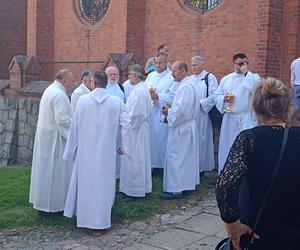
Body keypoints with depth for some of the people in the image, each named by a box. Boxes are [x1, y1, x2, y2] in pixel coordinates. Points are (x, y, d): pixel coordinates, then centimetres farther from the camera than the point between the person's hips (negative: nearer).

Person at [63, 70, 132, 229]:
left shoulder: (82, 100, -5)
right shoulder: (116, 102, -5)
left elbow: (74, 126, 0)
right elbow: (126, 125, -8)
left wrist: (71, 150, 9)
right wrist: (125, 146, 4)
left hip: (85, 151, 1)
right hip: (106, 152, 0)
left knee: (85, 182, 14)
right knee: (104, 183, 9)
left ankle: (85, 217, 26)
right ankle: (101, 220, 16)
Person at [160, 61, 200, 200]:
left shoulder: (185, 87, -19)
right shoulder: (187, 85, 14)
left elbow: (182, 109, -26)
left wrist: (169, 112, -10)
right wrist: (171, 109, 7)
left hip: (181, 128, -10)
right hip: (187, 125, 10)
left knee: (175, 157, -5)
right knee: (185, 157, 16)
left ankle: (175, 189, -1)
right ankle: (185, 183, 25)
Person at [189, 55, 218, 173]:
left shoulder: (210, 78, -2)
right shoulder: (190, 78, 17)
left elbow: (214, 96, -12)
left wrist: (199, 103, -17)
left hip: (202, 115, -6)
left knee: (201, 140, -2)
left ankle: (201, 167, 8)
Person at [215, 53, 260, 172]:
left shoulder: (254, 77, 1)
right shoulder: (226, 79, 11)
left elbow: (254, 89, -19)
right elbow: (216, 96, 11)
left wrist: (246, 72, -15)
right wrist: (224, 98, -10)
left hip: (247, 118, -4)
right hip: (229, 118, 4)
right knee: (227, 146, 11)